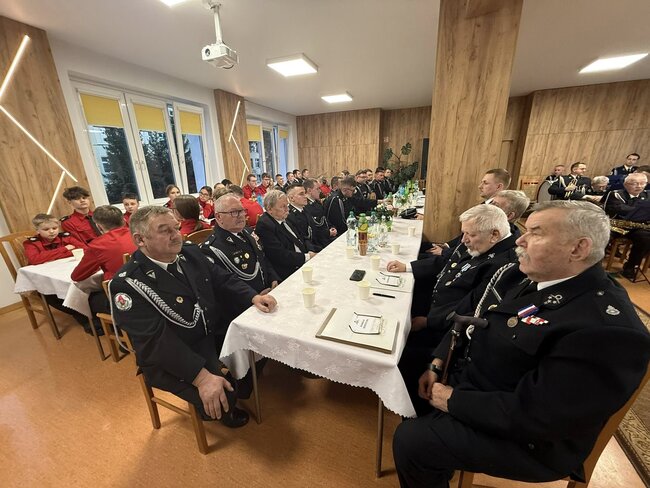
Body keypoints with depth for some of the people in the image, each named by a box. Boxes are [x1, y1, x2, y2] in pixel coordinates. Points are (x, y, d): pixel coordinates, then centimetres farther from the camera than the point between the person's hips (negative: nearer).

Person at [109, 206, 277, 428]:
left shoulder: (190, 252, -2)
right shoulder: (127, 284, -20)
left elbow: (223, 280, 3)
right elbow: (156, 341, -25)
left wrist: (253, 297, -15)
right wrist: (202, 377, -31)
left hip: (214, 333, 6)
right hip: (171, 360, -6)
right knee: (220, 399, -21)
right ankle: (219, 410, 18)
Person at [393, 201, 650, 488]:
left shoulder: (607, 328, -28)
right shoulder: (518, 276, -2)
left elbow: (536, 415, -28)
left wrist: (454, 400, -19)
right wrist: (437, 364, -5)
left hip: (523, 436, -7)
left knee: (411, 440, -16)